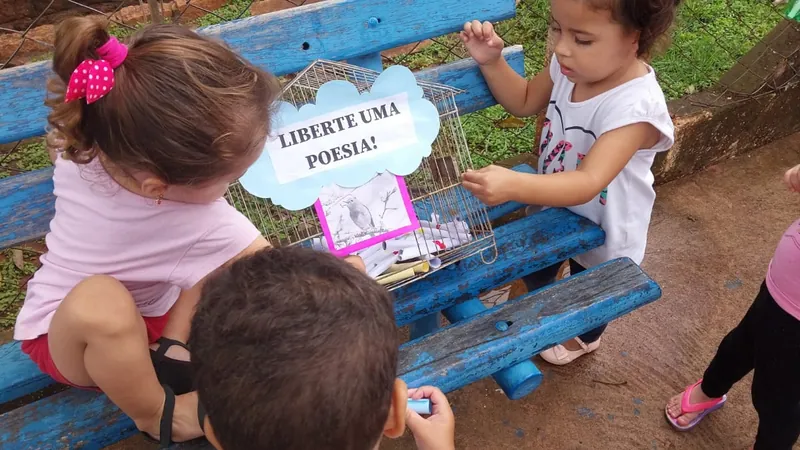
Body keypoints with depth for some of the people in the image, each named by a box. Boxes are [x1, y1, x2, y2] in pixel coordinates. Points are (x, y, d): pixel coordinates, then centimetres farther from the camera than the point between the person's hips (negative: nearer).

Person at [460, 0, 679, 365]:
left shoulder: (635, 107, -39)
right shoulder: (572, 66, -18)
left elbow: (589, 182, -48)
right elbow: (524, 102, 0)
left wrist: (515, 186, -64)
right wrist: (490, 61, -17)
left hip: (602, 232, -5)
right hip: (554, 206, 6)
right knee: (534, 268, 32)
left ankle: (585, 338, 61)